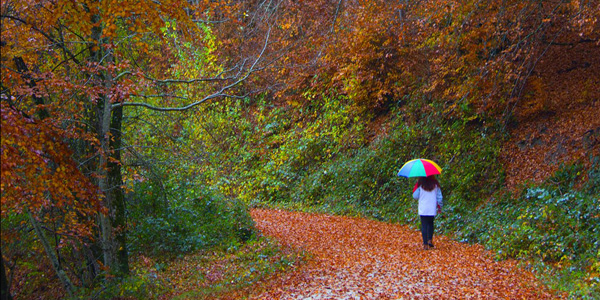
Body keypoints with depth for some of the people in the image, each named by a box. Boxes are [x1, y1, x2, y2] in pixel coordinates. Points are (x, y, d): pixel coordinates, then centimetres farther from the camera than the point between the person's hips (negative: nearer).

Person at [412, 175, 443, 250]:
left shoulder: (420, 184, -7)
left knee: (424, 226, 1)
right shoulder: (435, 184, 0)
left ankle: (425, 244, -2)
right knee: (430, 224, 21)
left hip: (423, 209, -2)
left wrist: (416, 185, 8)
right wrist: (439, 207, 16)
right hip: (432, 209, 2)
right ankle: (430, 240, 12)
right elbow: (439, 197, 5)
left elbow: (415, 196, -1)